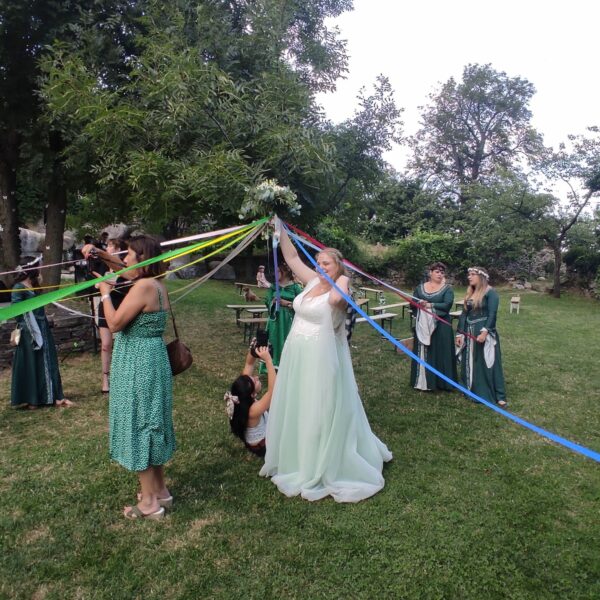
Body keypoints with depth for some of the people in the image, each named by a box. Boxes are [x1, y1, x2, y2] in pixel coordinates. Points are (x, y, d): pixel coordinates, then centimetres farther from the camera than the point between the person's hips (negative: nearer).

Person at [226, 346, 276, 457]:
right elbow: (273, 389, -51)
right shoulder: (253, 410, -41)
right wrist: (268, 360, -55)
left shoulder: (242, 398, -22)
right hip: (262, 446, -7)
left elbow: (249, 365, -19)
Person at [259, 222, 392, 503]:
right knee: (294, 409, 19)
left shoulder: (340, 289, -13)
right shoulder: (313, 280, 7)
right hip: (296, 356, 8)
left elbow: (335, 299, -38)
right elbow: (291, 257, 13)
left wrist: (341, 281, -21)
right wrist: (280, 229, 8)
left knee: (320, 413, 4)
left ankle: (323, 469, 22)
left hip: (319, 360, -8)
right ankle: (297, 460, 41)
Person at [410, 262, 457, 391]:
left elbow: (447, 305, -14)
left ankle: (440, 382, 7)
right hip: (422, 325, 3)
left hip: (440, 326, -3)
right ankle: (422, 381, 13)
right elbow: (412, 303, 5)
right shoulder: (420, 287, 10)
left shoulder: (447, 288, 0)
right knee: (422, 352, 5)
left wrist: (430, 305, -13)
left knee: (439, 353, -1)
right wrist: (419, 303, -17)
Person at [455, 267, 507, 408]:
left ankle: (498, 395, 6)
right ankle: (475, 392, 25)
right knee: (470, 363, 12)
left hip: (485, 333, -7)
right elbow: (464, 314, 12)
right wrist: (460, 333, 7)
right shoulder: (470, 293, 13)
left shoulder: (490, 293, -9)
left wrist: (484, 332, -25)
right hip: (470, 333, 7)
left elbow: (492, 314, -16)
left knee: (488, 364, -4)